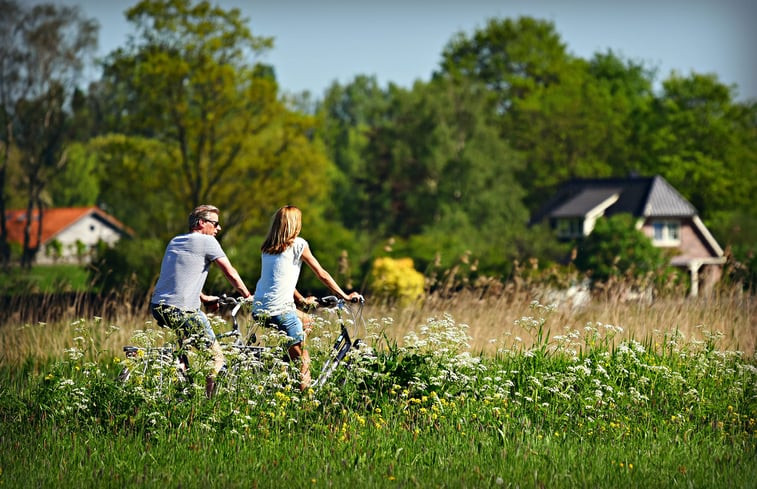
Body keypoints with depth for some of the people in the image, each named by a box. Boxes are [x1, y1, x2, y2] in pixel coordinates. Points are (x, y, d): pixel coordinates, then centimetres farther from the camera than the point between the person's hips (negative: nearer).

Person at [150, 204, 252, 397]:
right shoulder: (207, 241, -1)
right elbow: (231, 274, 2)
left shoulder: (174, 242, 21)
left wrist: (204, 298, 37)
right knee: (216, 359, -3)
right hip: (181, 311, -9)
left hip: (158, 307, 9)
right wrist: (247, 296, 17)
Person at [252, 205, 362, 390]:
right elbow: (322, 274, 4)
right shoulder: (298, 244, -1)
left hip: (258, 309, 7)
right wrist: (345, 296, 13)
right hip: (280, 311, -7)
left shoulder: (267, 248, 16)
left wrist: (302, 300, 36)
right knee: (302, 363, -1)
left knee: (305, 321, 30)